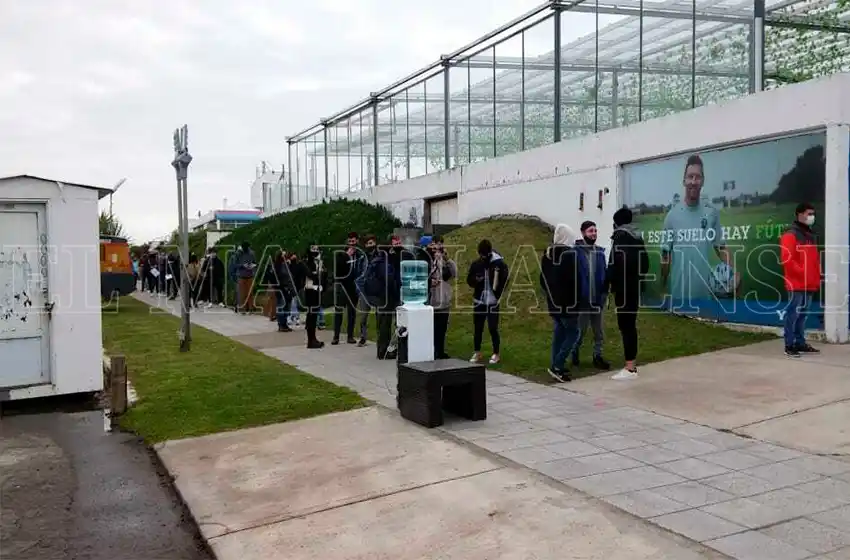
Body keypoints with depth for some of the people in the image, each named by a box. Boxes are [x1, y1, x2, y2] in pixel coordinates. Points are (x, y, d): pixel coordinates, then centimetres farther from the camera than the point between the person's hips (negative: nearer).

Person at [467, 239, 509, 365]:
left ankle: (496, 354, 14)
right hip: (479, 301, 4)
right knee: (477, 328, 10)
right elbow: (469, 280, 11)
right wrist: (476, 280, -12)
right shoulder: (475, 264, 3)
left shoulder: (499, 263, -8)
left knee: (493, 328, -1)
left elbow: (504, 281, -3)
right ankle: (477, 353, 24)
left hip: (493, 302, -3)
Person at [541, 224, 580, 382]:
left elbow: (543, 279, 13)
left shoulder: (547, 254, 8)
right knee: (573, 332, 0)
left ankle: (557, 366, 11)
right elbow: (575, 279, -17)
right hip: (567, 302, -7)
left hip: (553, 302, 7)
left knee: (559, 332, 13)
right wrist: (577, 299, -3)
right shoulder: (570, 254, -13)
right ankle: (557, 366, -9)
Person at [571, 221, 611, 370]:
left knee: (599, 331, 12)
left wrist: (604, 292, 2)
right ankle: (575, 353, 28)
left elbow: (605, 273, 9)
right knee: (580, 330, 7)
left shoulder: (600, 252, 6)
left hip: (597, 299, 5)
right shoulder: (576, 251, -11)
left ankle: (598, 356, 23)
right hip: (582, 299, -5)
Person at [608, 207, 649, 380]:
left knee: (625, 326, -7)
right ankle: (631, 364, 18)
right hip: (636, 286, 9)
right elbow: (645, 262, 16)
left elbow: (616, 262, -19)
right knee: (630, 324, 13)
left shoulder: (620, 236, -10)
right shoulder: (637, 237, 15)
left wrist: (610, 282, -9)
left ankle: (630, 368, -7)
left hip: (623, 287, -9)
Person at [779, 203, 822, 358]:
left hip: (810, 284, 8)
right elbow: (786, 259, -18)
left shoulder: (811, 235, 18)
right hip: (796, 284, -8)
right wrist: (802, 273, -18)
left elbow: (815, 259, 24)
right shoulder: (790, 235, -9)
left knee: (803, 315, 12)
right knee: (793, 314, -6)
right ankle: (789, 346, -3)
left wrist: (817, 278, 13)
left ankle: (800, 343, 19)